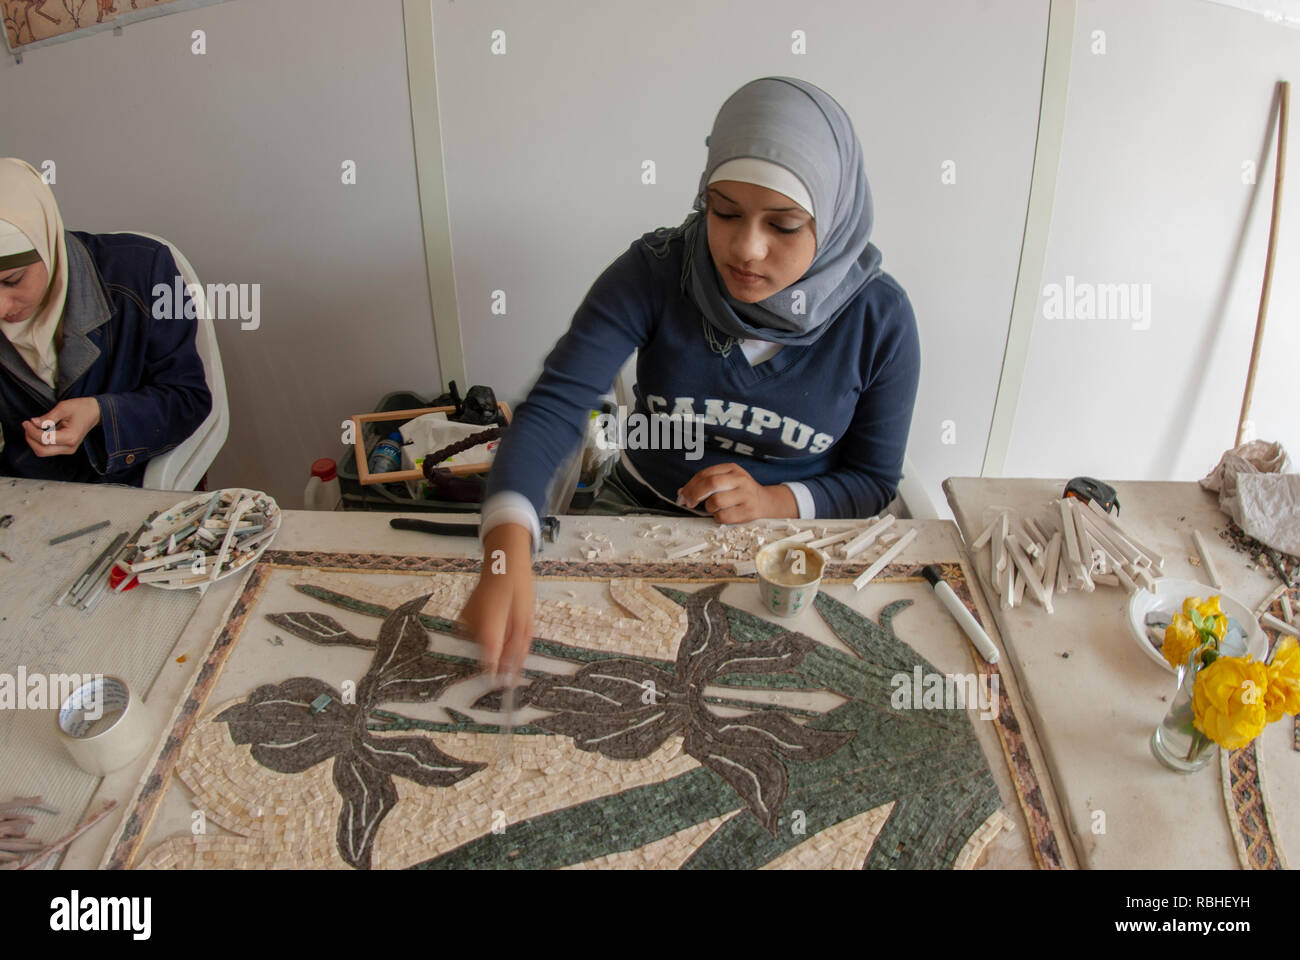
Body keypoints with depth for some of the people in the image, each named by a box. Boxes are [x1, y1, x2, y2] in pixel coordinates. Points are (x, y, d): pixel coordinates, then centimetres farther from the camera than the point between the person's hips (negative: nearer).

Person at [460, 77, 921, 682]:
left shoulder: (879, 318, -15)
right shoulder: (654, 273, -18)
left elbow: (874, 481, -2)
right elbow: (555, 407, -29)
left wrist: (777, 501, -22)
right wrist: (507, 557, -46)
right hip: (640, 511, 0)